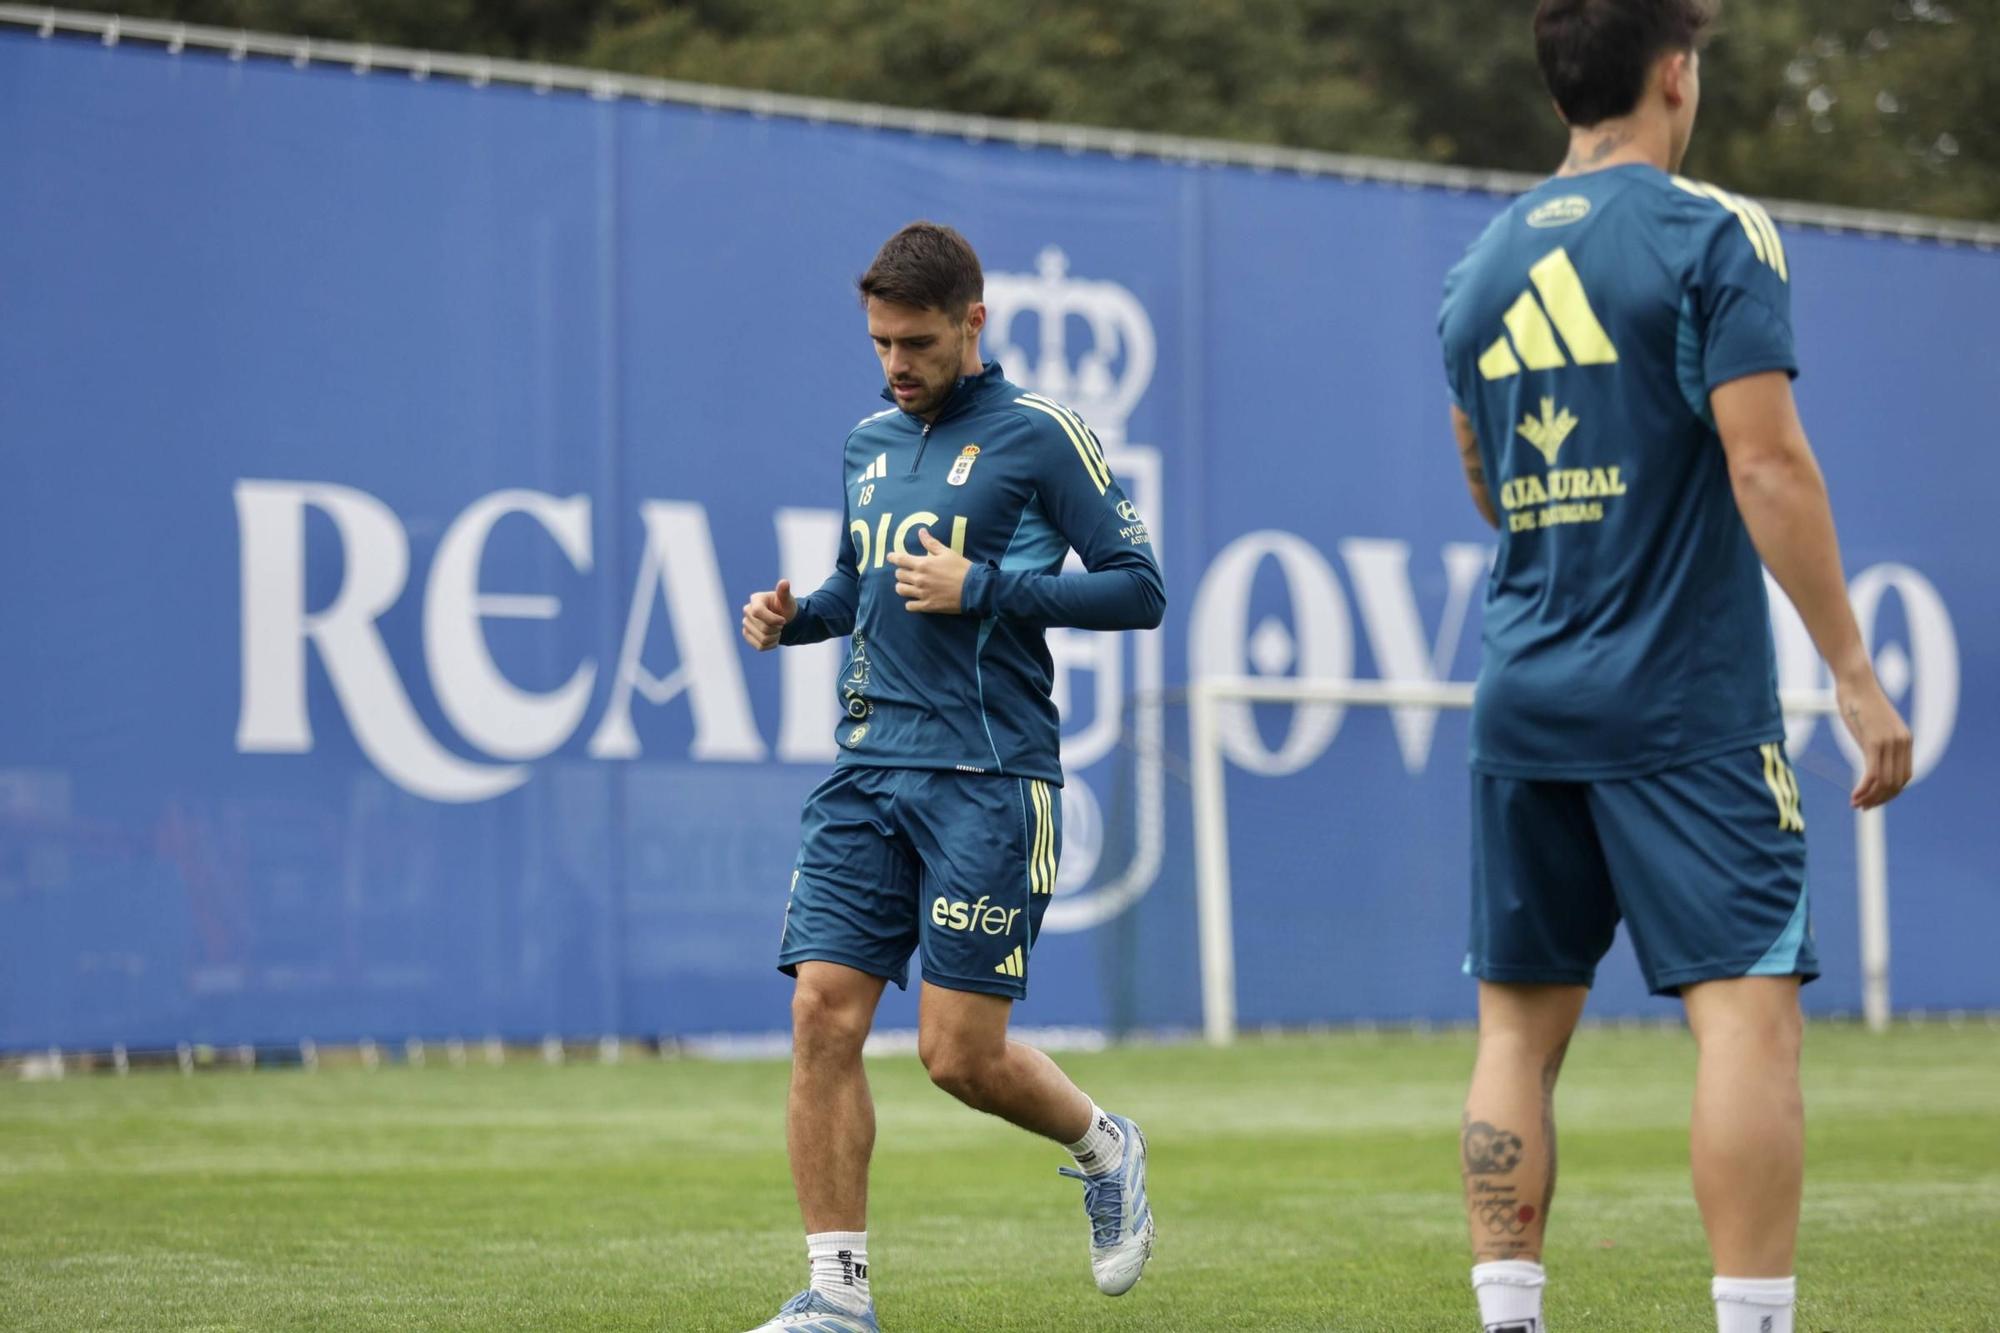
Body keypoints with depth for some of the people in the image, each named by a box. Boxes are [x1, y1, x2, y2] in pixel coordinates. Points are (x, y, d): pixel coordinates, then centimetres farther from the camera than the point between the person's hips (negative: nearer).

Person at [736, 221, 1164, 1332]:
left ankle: (1103, 1148, 24)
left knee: (959, 1055, -7)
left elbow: (1138, 588, -4)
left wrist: (984, 587, -13)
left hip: (987, 779, -6)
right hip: (868, 770, 6)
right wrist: (794, 614, 8)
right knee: (824, 1014, -7)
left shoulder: (1038, 435, -3)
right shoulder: (870, 443, 16)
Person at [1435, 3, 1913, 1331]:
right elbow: (1767, 463, -14)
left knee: (1520, 1021, 9)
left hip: (1525, 701, 6)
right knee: (1747, 1004, -7)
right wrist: (1854, 671, -11)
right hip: (1686, 700, -6)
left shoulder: (1483, 265, 12)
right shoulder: (1715, 235, -7)